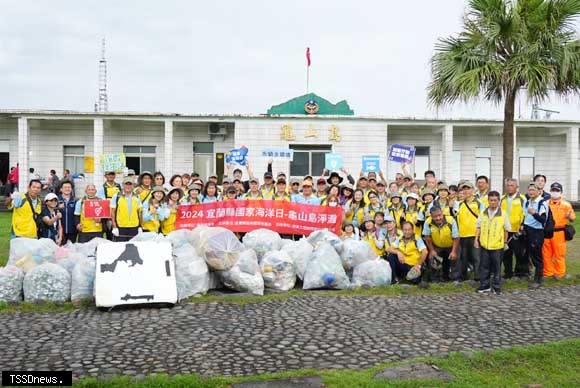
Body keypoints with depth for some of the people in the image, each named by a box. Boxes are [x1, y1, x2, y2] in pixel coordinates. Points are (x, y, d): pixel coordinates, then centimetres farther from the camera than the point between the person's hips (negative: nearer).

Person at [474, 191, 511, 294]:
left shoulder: (503, 214, -3)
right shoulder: (483, 213, 5)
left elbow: (506, 230, 3)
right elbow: (478, 227, 9)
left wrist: (505, 242, 4)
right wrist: (476, 239, 2)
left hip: (497, 245, -2)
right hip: (484, 244, 2)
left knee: (496, 267, 7)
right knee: (484, 266, 7)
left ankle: (497, 287, 17)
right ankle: (484, 286, 17)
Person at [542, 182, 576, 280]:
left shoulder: (566, 204, -1)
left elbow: (573, 219, -1)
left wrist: (570, 217, -23)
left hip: (559, 233, -3)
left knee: (559, 254, 2)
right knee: (546, 254, 9)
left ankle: (559, 273, 16)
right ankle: (547, 273, 21)